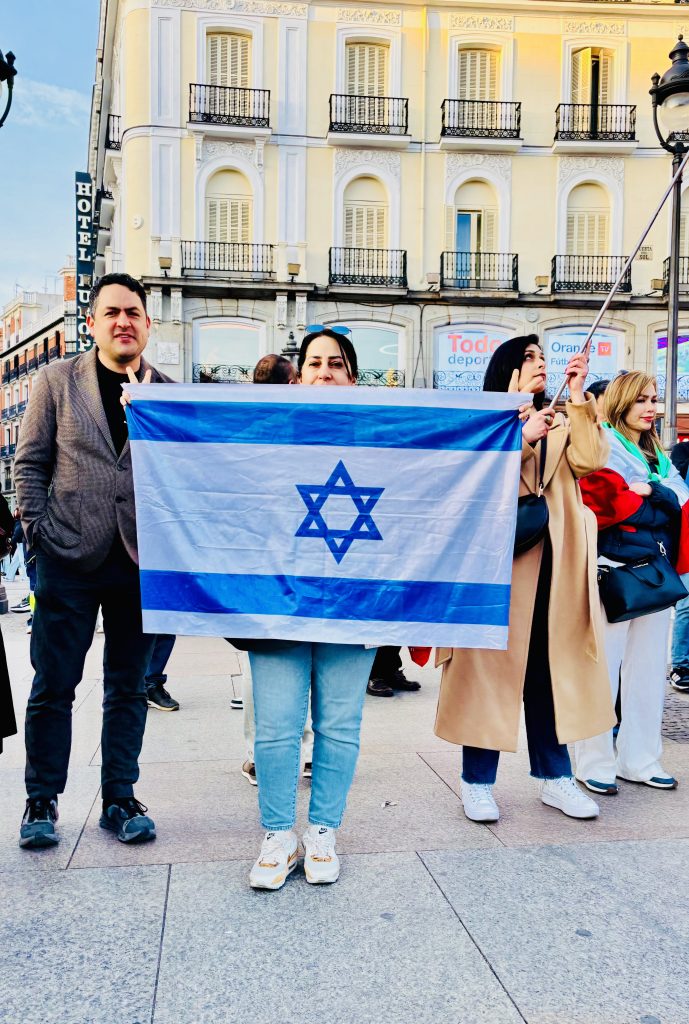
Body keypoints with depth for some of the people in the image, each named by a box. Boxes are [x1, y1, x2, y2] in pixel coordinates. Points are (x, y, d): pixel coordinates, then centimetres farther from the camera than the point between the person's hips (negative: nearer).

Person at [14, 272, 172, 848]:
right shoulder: (57, 380, 4)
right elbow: (30, 462, 4)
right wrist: (39, 532, -3)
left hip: (141, 560, 1)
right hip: (70, 559, -1)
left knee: (129, 687, 10)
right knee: (53, 686, 6)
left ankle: (120, 799, 23)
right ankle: (42, 801, 21)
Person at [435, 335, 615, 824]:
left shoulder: (561, 421, 18)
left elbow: (589, 461, -1)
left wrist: (579, 397, -4)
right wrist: (524, 438, -13)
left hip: (553, 561, 4)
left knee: (550, 666, 9)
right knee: (490, 664, -1)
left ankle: (556, 777, 18)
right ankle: (478, 780, 7)